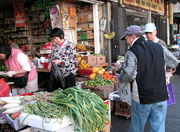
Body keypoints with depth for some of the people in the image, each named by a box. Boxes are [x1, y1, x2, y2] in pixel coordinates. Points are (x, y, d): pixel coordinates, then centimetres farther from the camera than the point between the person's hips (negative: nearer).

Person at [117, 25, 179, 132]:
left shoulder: (132, 52, -13)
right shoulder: (159, 47, 3)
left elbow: (128, 75, -22)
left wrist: (118, 77, -2)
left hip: (142, 99, -4)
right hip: (161, 96, 4)